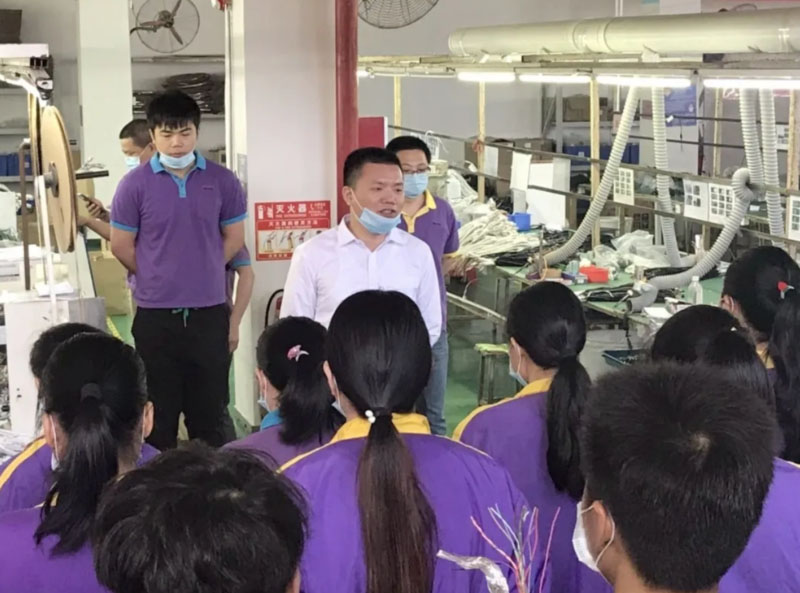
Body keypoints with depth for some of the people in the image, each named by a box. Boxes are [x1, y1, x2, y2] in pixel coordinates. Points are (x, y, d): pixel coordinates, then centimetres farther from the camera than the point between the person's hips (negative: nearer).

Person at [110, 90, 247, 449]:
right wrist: (157, 278, 8)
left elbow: (234, 237, 9)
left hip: (209, 311, 1)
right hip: (155, 314, -1)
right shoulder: (135, 184, -5)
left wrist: (204, 270, 7)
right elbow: (121, 246, 2)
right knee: (159, 410, 9)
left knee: (211, 408, 10)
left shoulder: (222, 181, 0)